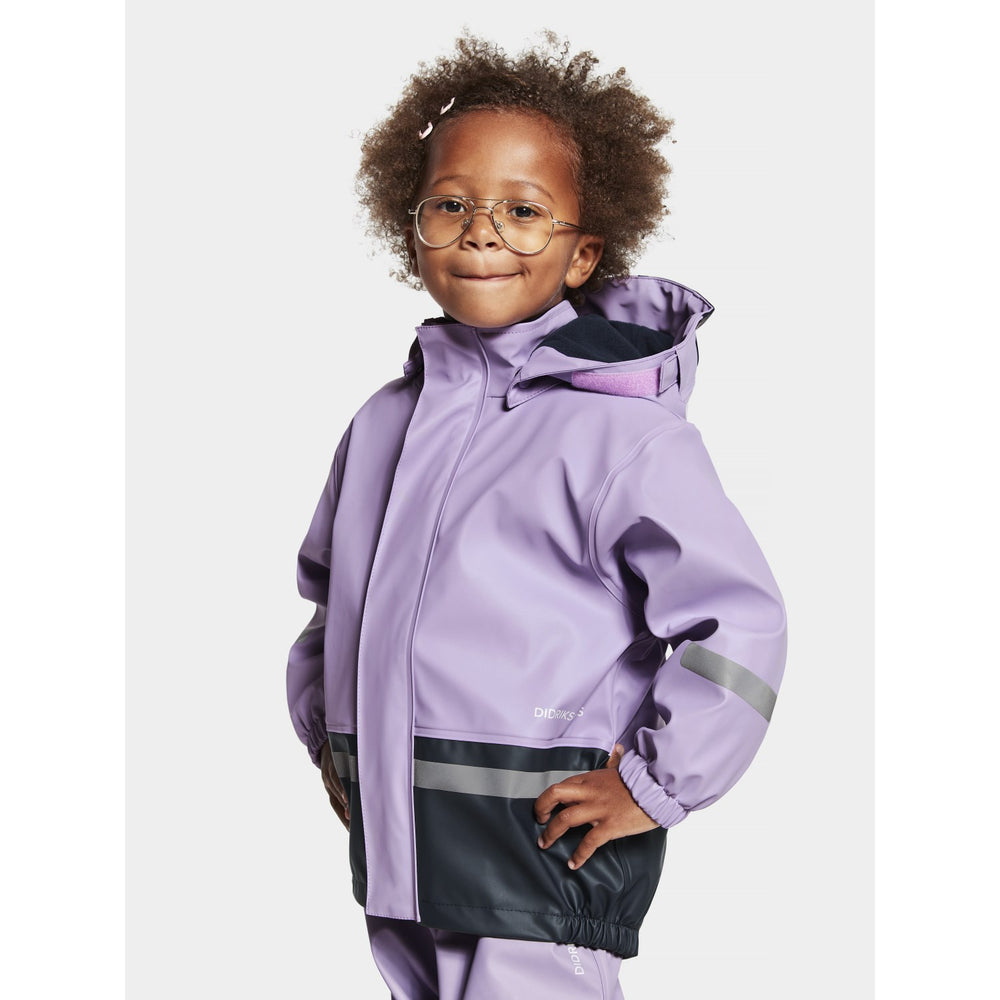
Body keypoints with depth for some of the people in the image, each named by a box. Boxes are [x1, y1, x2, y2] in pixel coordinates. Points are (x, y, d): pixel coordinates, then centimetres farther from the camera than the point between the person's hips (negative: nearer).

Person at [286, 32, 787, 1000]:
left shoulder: (621, 430, -12)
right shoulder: (385, 422, 10)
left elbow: (739, 623, -16)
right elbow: (328, 588, 27)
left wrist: (651, 786, -12)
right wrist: (324, 730, 19)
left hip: (545, 852, -6)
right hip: (395, 846, 7)